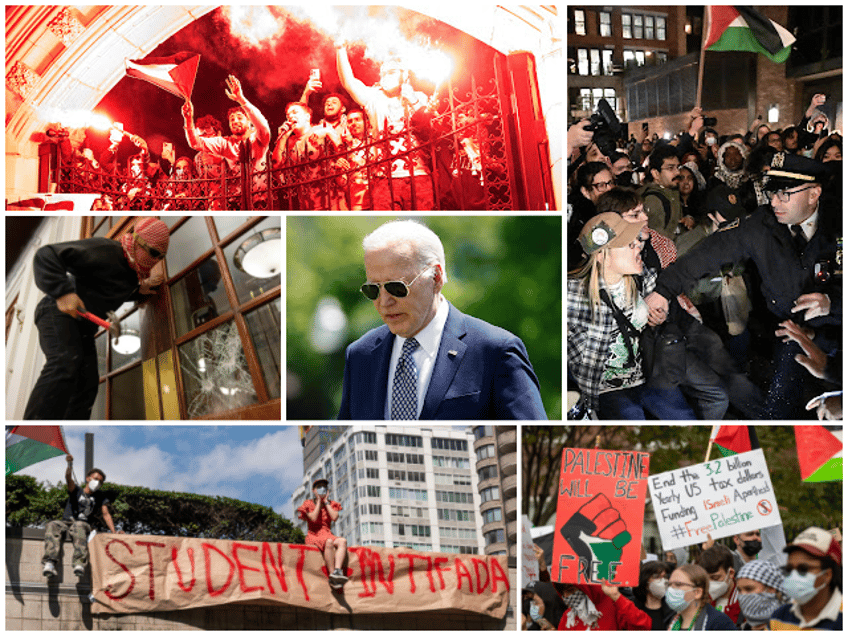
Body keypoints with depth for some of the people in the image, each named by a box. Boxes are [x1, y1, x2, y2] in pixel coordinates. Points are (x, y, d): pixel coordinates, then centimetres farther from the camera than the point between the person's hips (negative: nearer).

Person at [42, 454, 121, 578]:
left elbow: (106, 514, 10)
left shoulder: (100, 497, 23)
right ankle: (50, 563, -48)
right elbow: (68, 479, -1)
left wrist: (114, 532, -7)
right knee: (52, 525, -33)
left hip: (84, 524, -1)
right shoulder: (77, 491, 19)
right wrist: (70, 465, -23)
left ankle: (79, 563, -56)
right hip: (66, 522, 1)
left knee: (78, 527, -38)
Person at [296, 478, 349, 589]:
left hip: (328, 535, 4)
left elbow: (334, 517, -4)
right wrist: (319, 501, -2)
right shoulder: (308, 504, 9)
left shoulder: (331, 504, 18)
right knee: (329, 542, -38)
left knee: (343, 541, -31)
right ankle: (332, 577, -40)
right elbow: (314, 518, -11)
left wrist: (326, 501, 3)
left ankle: (337, 571, -50)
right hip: (313, 536, -4)